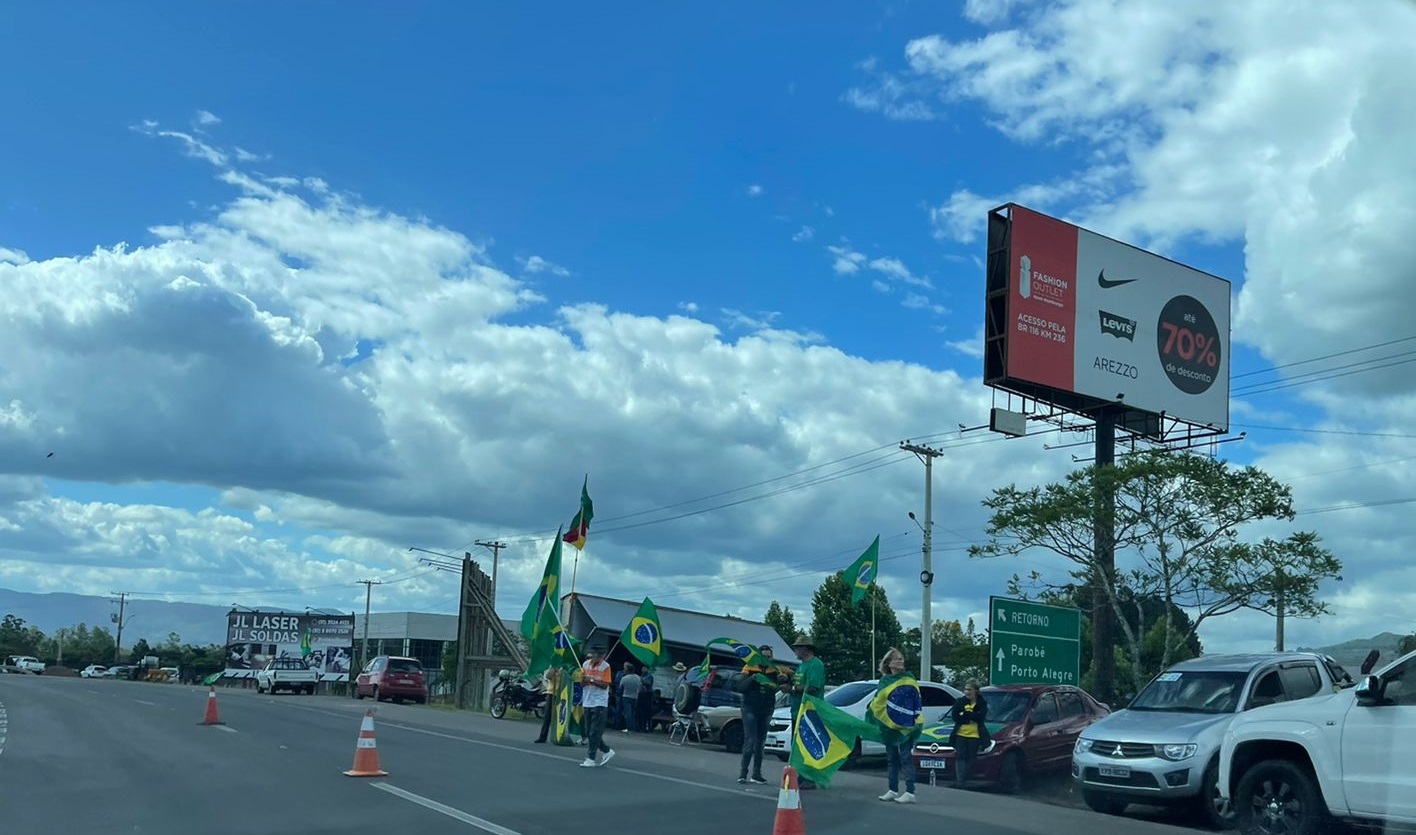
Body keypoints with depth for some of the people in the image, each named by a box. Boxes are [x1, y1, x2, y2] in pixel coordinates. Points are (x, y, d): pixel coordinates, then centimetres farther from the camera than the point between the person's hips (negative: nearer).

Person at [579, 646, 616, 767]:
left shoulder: (606, 667, -9)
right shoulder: (585, 664, 4)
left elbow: (605, 685, -13)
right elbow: (582, 683, 7)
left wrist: (592, 680, -22)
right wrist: (584, 679, -15)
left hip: (600, 704, -6)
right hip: (587, 702, 6)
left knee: (595, 732, -7)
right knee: (589, 732, 10)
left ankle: (591, 759, -2)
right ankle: (607, 751, 22)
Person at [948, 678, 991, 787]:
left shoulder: (982, 704, 6)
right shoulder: (960, 702, 10)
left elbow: (981, 717, -11)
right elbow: (954, 716, -2)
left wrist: (965, 714, -13)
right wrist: (971, 717, -10)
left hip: (975, 735, -1)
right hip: (960, 734, 1)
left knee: (971, 759, -2)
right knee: (960, 756, -9)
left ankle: (966, 780, 4)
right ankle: (959, 780, -14)